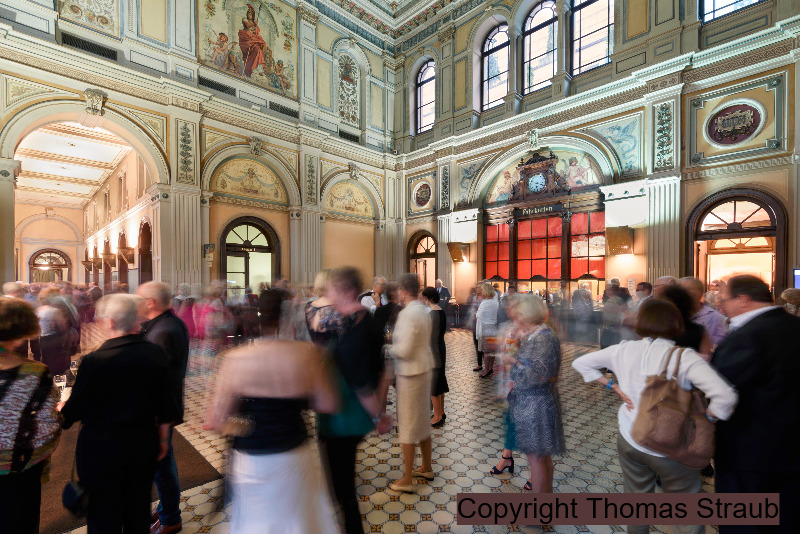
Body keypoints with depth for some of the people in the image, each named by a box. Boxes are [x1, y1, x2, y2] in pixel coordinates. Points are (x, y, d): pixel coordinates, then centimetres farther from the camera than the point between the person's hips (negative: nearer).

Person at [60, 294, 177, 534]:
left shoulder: (95, 361, -22)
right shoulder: (156, 354, -10)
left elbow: (73, 411, -8)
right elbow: (165, 408, -1)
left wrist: (60, 412, 15)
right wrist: (163, 439, 13)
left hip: (102, 449, -3)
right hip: (144, 444, 4)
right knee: (139, 510, 22)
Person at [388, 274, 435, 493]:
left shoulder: (408, 314, -23)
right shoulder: (423, 311, 5)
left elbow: (404, 350, -25)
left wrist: (387, 348, -8)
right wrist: (395, 341, 6)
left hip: (410, 373, -9)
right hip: (424, 368, 9)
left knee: (408, 424, 6)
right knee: (422, 420, 21)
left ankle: (407, 479, 21)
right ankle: (427, 467, 38)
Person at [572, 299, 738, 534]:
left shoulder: (624, 350, -7)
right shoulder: (684, 357, -17)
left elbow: (580, 363, 0)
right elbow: (725, 395, -28)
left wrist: (614, 386, 2)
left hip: (630, 440, 3)